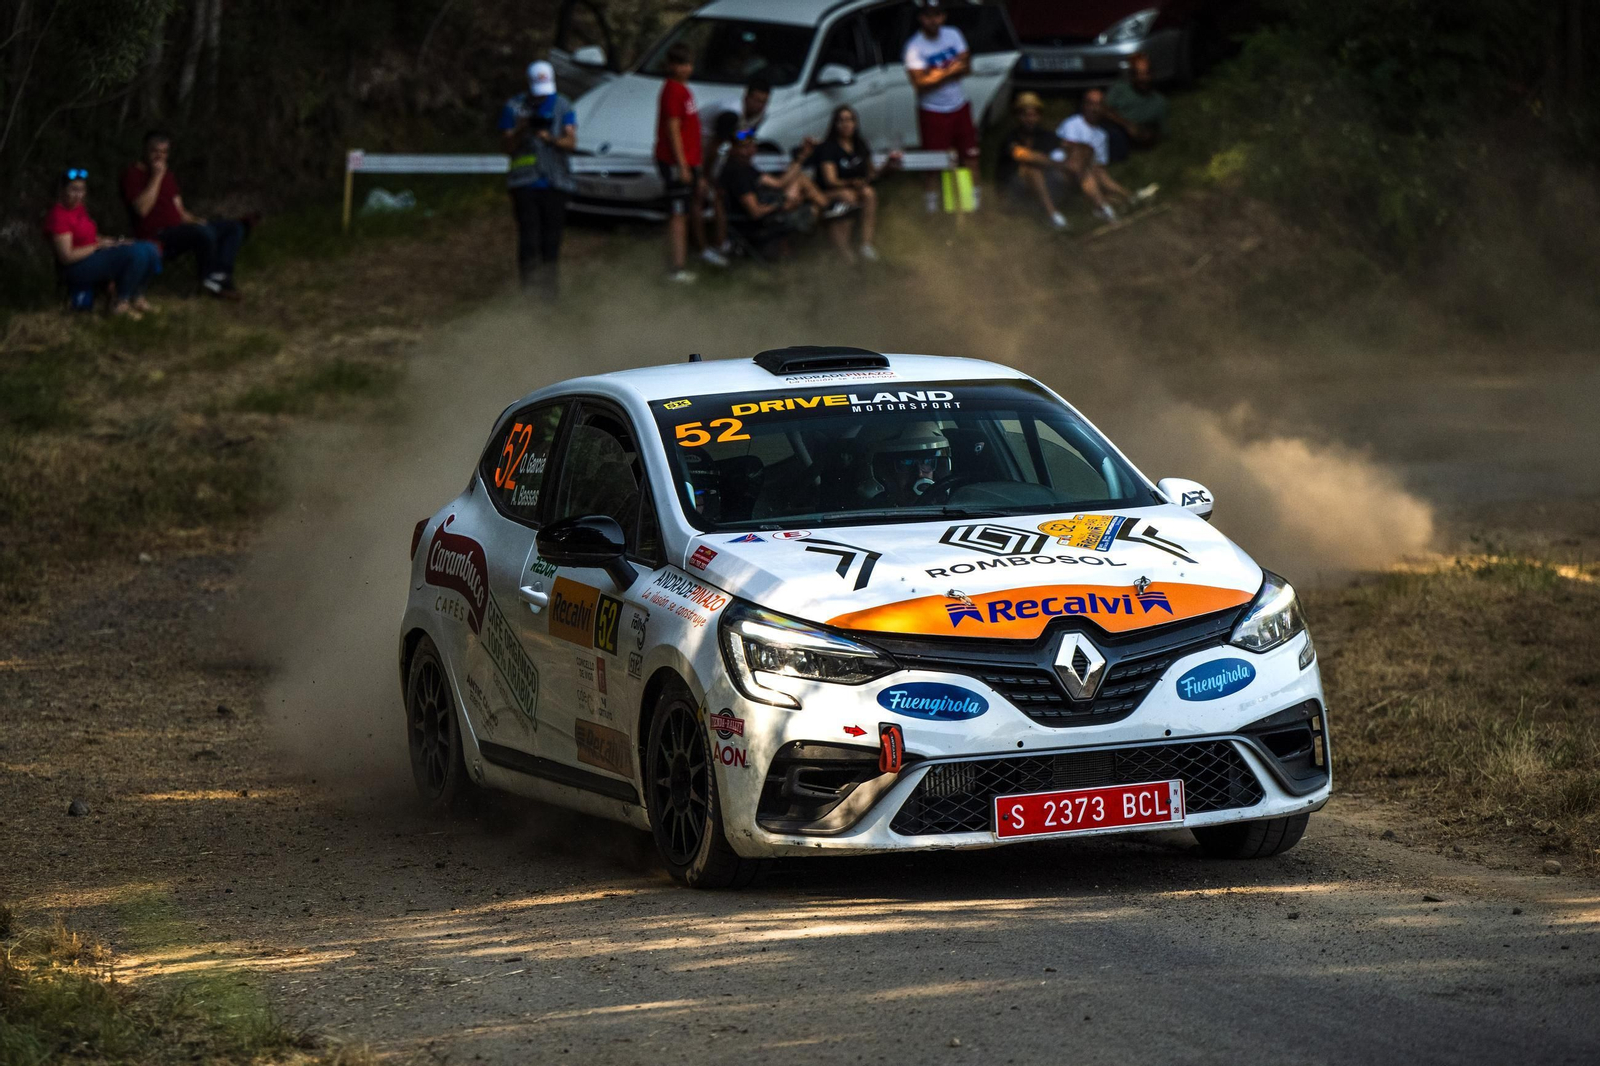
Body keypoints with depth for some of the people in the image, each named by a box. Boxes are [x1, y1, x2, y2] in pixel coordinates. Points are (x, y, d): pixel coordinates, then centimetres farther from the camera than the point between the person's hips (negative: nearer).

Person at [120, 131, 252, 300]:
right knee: (204, 232, -35)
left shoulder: (167, 176, 22)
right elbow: (141, 209, -18)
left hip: (178, 227, 9)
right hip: (156, 237, -9)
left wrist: (195, 220, -2)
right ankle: (208, 280, -17)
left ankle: (220, 275, -20)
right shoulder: (132, 175, -2)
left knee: (235, 227, -1)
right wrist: (156, 177, -15)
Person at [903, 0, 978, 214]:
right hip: (933, 112, -5)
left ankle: (975, 202, 18)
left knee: (970, 156, 7)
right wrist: (949, 72, -21)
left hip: (959, 106, 5)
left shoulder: (953, 35, 1)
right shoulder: (915, 46, -14)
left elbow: (966, 67, -1)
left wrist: (939, 74, -18)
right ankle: (933, 207, 6)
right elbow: (919, 82, -21)